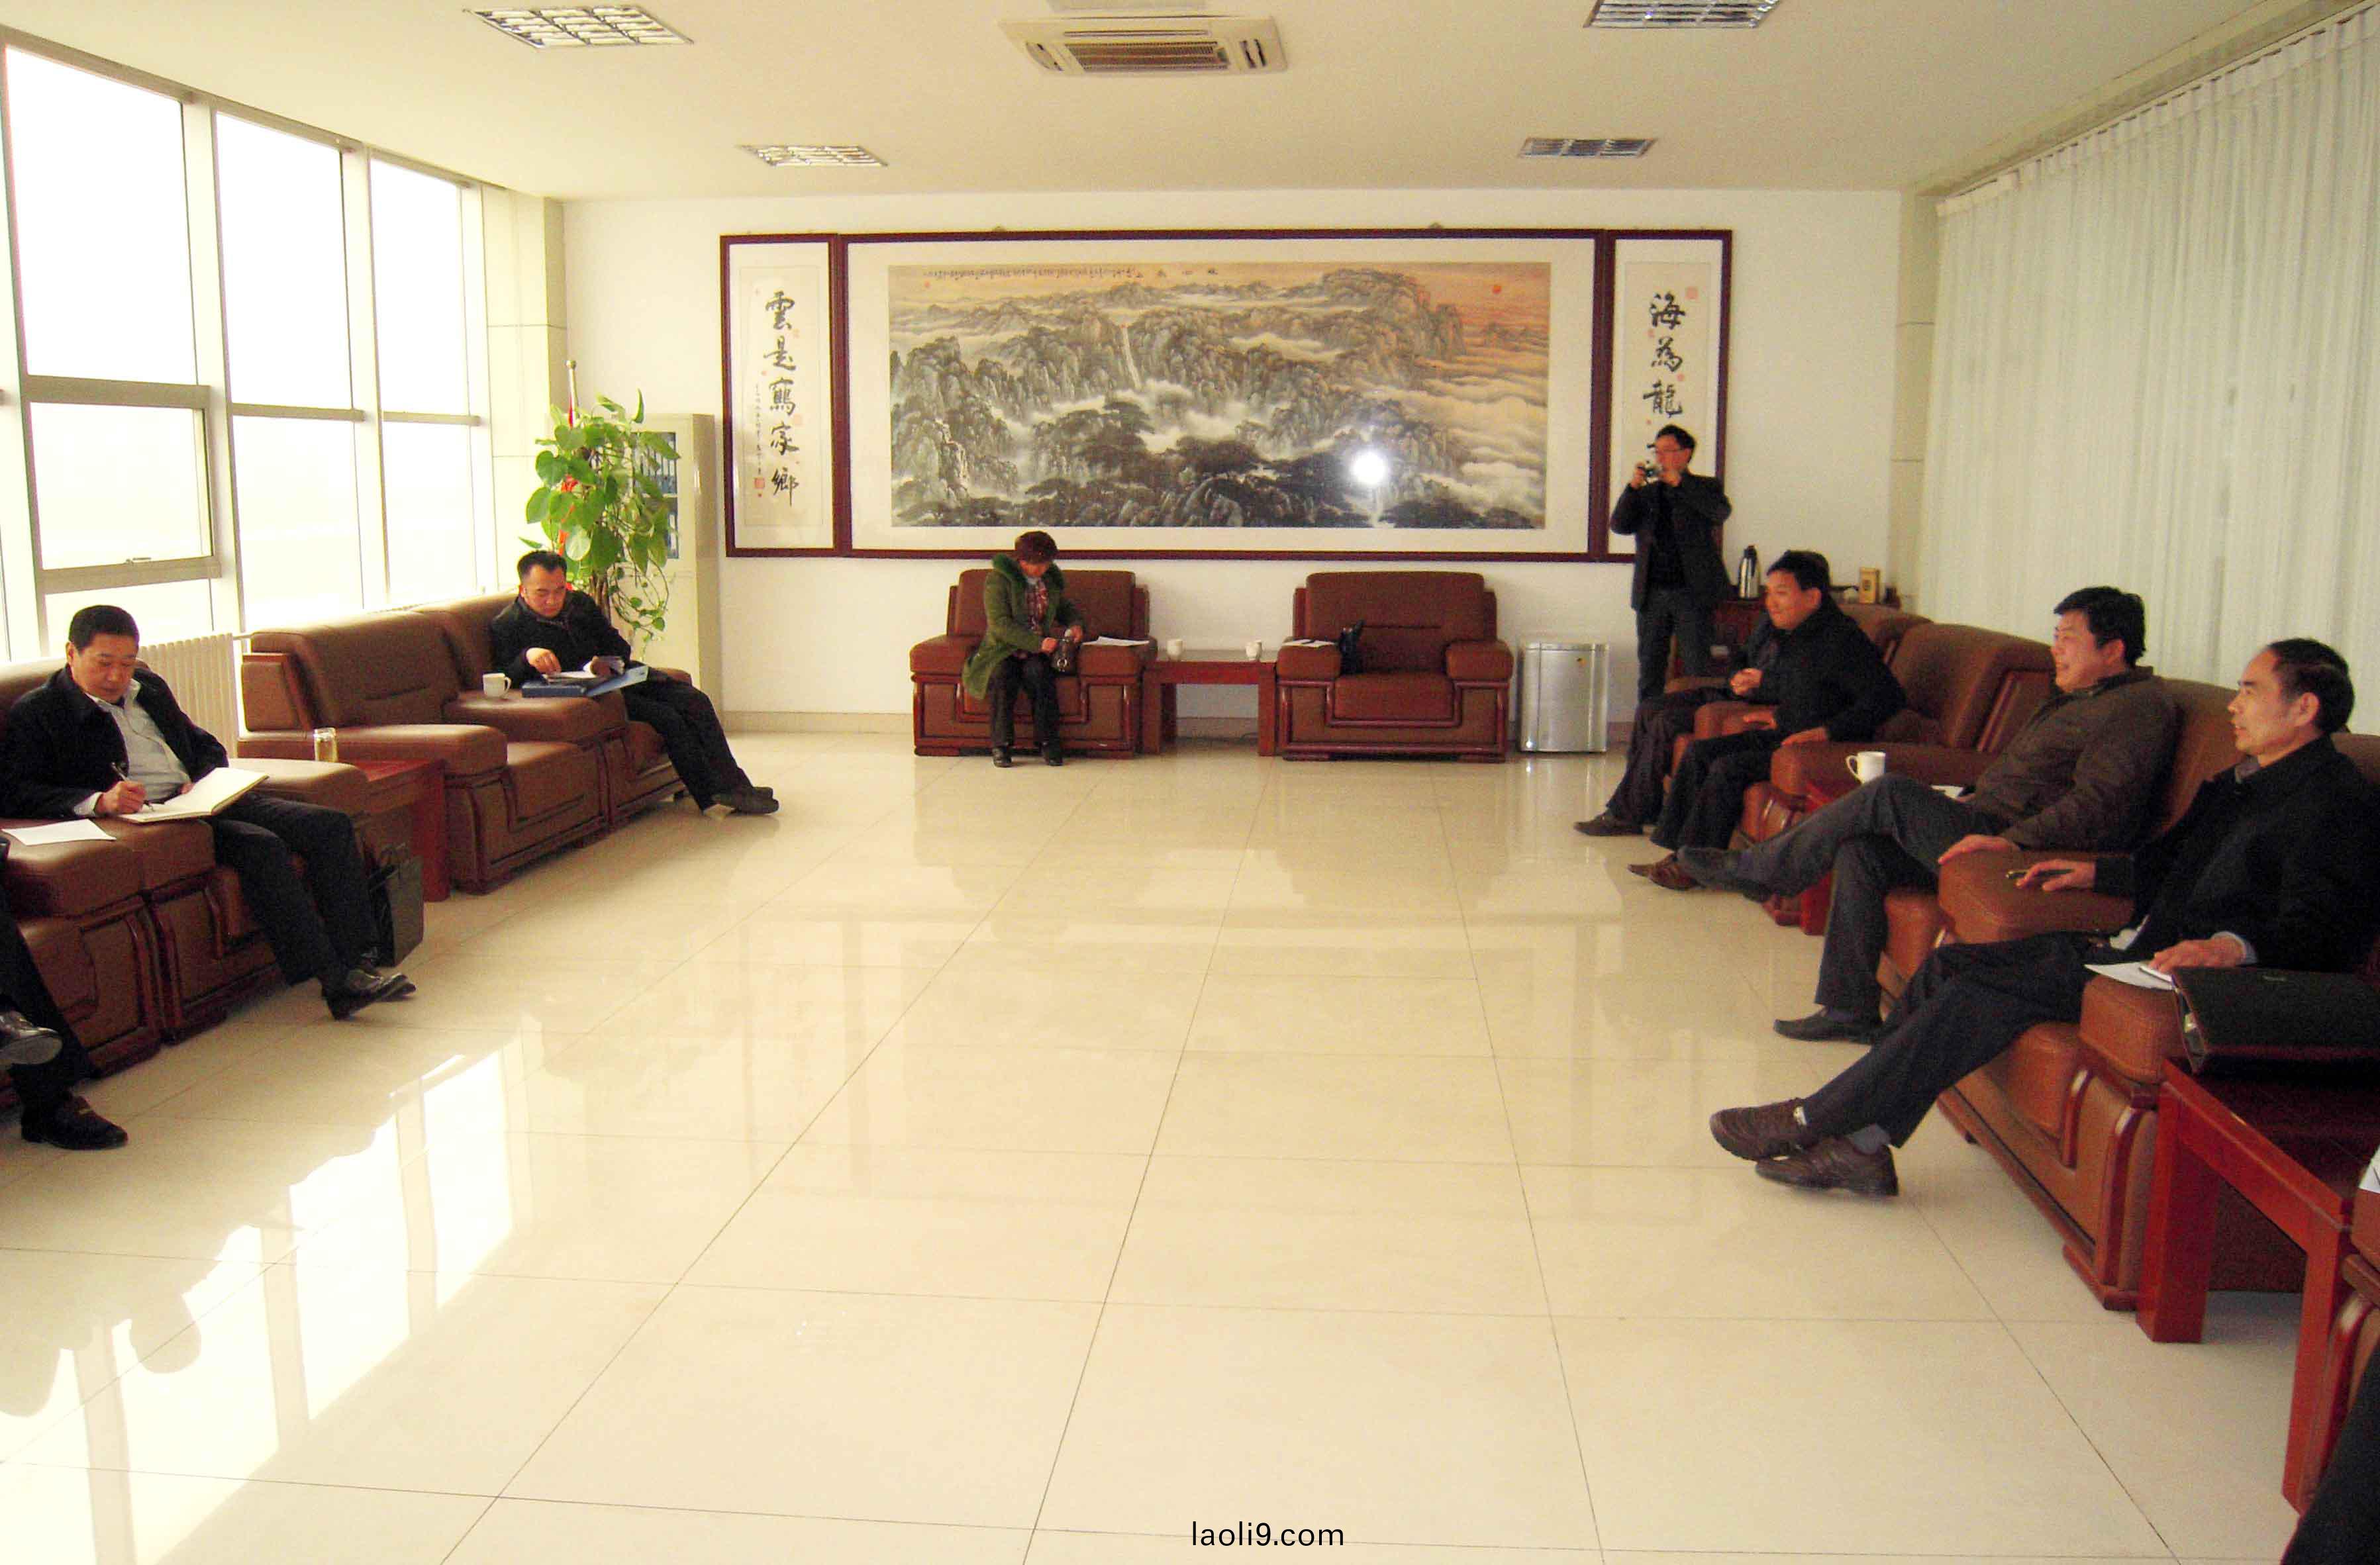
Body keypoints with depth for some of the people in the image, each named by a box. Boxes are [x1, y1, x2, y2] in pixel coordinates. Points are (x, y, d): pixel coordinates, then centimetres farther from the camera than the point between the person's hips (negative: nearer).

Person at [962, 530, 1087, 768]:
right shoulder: (999, 579, -9)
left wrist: (1076, 625, 3)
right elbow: (1000, 625, -18)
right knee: (1002, 676, -34)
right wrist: (1038, 642, -26)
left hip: (1037, 652, 3)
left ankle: (1048, 742, -29)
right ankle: (1001, 745, -28)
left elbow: (1067, 608, 28)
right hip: (1002, 650, -3)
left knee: (1037, 671, -31)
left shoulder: (1051, 579, 9)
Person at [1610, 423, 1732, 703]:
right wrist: (1632, 488, -10)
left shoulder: (1706, 487, 7)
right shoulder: (1646, 492, 15)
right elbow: (1620, 525, 3)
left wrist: (1680, 483, -17)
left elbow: (1721, 512, -14)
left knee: (1697, 668, -4)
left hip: (1692, 591, -4)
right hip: (1651, 593, 4)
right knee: (1649, 667, 7)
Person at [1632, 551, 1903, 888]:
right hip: (1788, 735, 10)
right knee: (1699, 752, 1)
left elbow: (1887, 696, -24)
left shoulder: (1843, 639, -17)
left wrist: (1826, 732, -28)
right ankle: (1678, 852, -2)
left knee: (1729, 768, -24)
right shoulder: (1794, 636, 12)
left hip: (1828, 747, -10)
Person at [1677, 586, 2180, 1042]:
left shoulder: (2140, 707, -9)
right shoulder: (2077, 699, 23)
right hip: (1992, 828, 10)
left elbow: (2100, 803, -23)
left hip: (2025, 852, -10)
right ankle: (1849, 1009, -3)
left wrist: (2010, 840, -31)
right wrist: (1965, 806, 18)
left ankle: (1756, 870, -6)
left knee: (1889, 795, -21)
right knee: (1860, 850, -3)